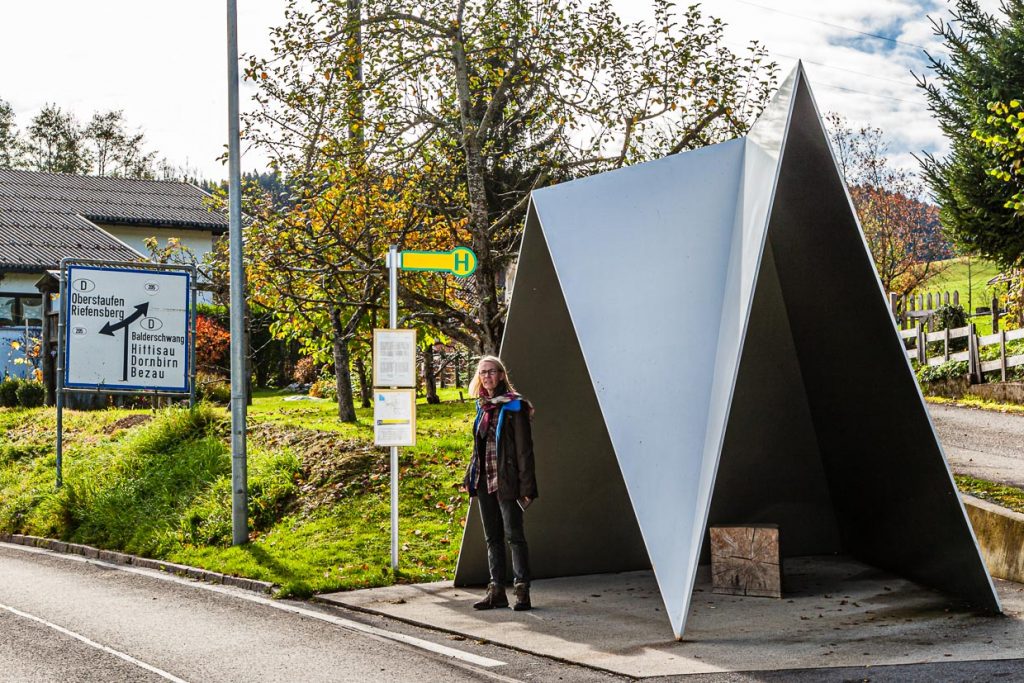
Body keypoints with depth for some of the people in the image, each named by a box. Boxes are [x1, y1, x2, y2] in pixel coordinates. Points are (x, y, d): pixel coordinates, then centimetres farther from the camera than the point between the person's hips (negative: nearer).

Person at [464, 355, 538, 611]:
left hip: (505, 481, -7)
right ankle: (497, 590, 15)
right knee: (492, 537, 10)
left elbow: (524, 448, -11)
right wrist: (470, 477, 14)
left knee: (513, 534, -5)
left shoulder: (514, 406, -8)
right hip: (483, 481, 7)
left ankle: (522, 590, -1)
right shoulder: (482, 406, 13)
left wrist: (526, 486, -16)